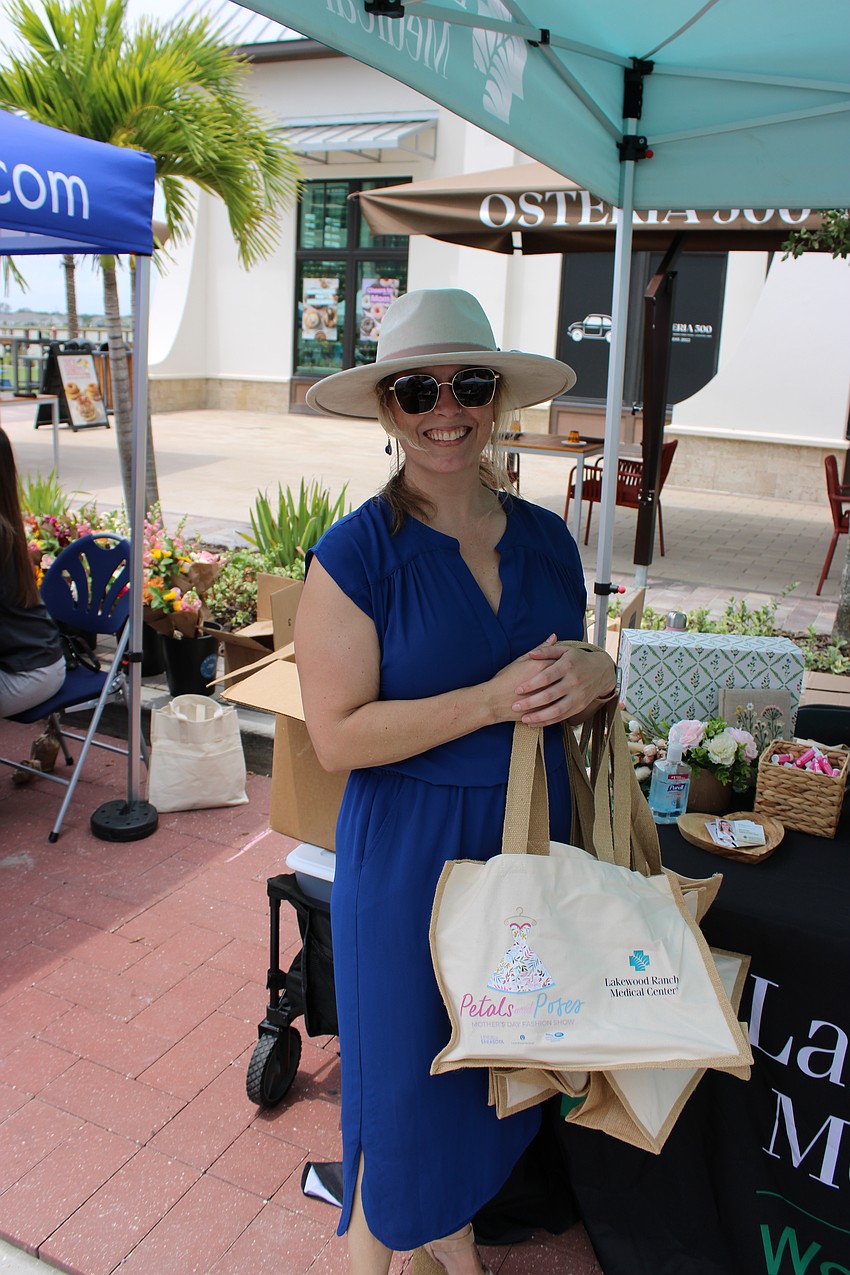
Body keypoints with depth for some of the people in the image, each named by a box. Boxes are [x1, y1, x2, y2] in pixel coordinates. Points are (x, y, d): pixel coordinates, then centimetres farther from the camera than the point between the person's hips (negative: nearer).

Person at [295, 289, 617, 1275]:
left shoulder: (546, 540, 2)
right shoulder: (356, 553, -14)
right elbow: (337, 735, -17)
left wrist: (595, 679, -11)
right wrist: (492, 700, -24)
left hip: (528, 834, 5)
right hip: (406, 847, -5)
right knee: (404, 1057, 11)